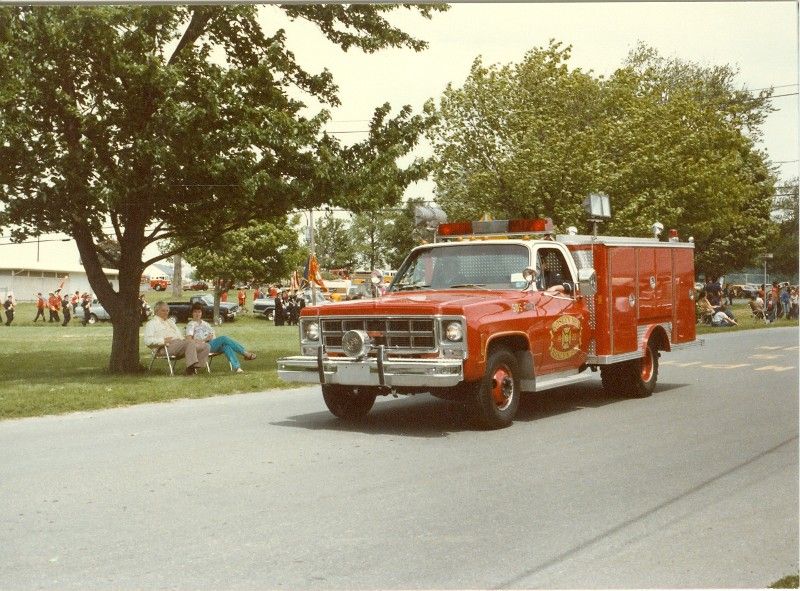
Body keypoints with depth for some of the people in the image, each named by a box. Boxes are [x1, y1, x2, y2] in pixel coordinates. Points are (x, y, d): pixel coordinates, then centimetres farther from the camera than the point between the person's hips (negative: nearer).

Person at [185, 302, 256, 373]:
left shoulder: (205, 323, 29)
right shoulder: (191, 325, 8)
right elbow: (189, 340, -6)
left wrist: (210, 336, 0)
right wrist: (203, 340, -13)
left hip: (214, 345, 6)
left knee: (226, 346, -31)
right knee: (224, 338, -30)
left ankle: (236, 367, -50)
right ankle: (245, 353, -31)